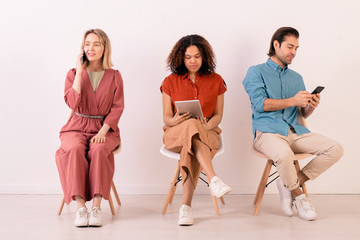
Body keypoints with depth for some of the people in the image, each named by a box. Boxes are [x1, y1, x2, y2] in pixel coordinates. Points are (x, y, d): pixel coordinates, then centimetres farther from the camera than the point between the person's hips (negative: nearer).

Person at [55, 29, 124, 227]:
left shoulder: (114, 76, 7)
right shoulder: (73, 73, 6)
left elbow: (117, 107, 0)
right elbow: (72, 103, -10)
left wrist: (103, 131, -15)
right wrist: (79, 72, -10)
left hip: (104, 128, 0)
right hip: (77, 127, 0)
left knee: (98, 150, -34)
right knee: (74, 150, -33)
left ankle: (97, 205, -32)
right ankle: (80, 206, -33)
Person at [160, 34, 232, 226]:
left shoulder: (216, 81, 10)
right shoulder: (170, 81, 9)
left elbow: (218, 115, 8)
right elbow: (166, 117, 5)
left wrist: (207, 125, -15)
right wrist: (174, 121, -20)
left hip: (206, 133, 1)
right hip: (175, 134, 0)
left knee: (191, 147, -39)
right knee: (192, 125, -39)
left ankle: (186, 205, -42)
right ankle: (213, 180, -53)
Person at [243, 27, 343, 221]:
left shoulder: (296, 78, 25)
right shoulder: (256, 72, 8)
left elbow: (303, 114, 21)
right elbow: (260, 103, -8)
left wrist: (311, 106, -4)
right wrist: (292, 101, -15)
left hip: (295, 131, 6)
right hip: (268, 132, -6)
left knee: (335, 149, -17)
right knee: (284, 154, -39)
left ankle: (291, 184, -9)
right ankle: (297, 195, -8)